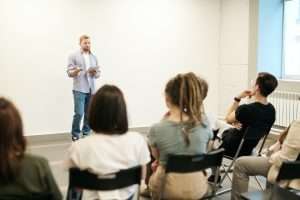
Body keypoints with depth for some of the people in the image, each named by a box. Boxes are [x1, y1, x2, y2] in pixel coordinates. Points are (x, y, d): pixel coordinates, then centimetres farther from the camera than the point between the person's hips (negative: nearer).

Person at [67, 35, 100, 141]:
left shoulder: (94, 57, 13)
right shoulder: (73, 56, 1)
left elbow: (98, 74, 12)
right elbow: (69, 73, -4)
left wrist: (94, 72, -11)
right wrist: (75, 71, -26)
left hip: (91, 90, 4)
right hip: (79, 90, -4)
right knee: (79, 113, -9)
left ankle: (86, 134, 16)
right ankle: (75, 135, 5)